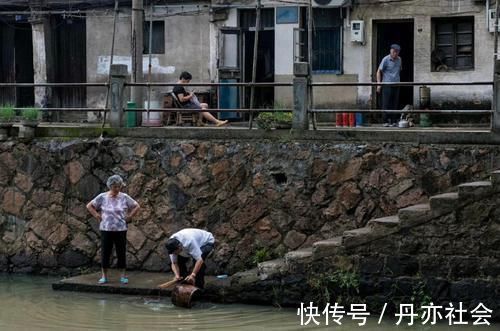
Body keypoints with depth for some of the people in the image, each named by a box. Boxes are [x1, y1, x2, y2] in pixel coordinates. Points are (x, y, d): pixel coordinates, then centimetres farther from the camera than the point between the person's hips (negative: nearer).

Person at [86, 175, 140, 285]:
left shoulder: (124, 197, -1)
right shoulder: (102, 197, -2)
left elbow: (137, 206, 7)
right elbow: (89, 206, 7)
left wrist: (129, 216, 0)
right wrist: (97, 216, 0)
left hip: (120, 230, 0)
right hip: (106, 229, 0)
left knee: (121, 253, 3)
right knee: (105, 253, 3)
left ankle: (123, 276, 11)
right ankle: (104, 276, 11)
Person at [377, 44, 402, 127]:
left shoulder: (399, 60, 11)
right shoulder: (386, 60, -5)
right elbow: (379, 72, -3)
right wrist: (379, 84, -10)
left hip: (396, 85, 5)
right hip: (387, 85, -5)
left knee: (395, 104, 4)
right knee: (386, 104, -4)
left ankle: (394, 121, 8)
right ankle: (386, 121, -1)